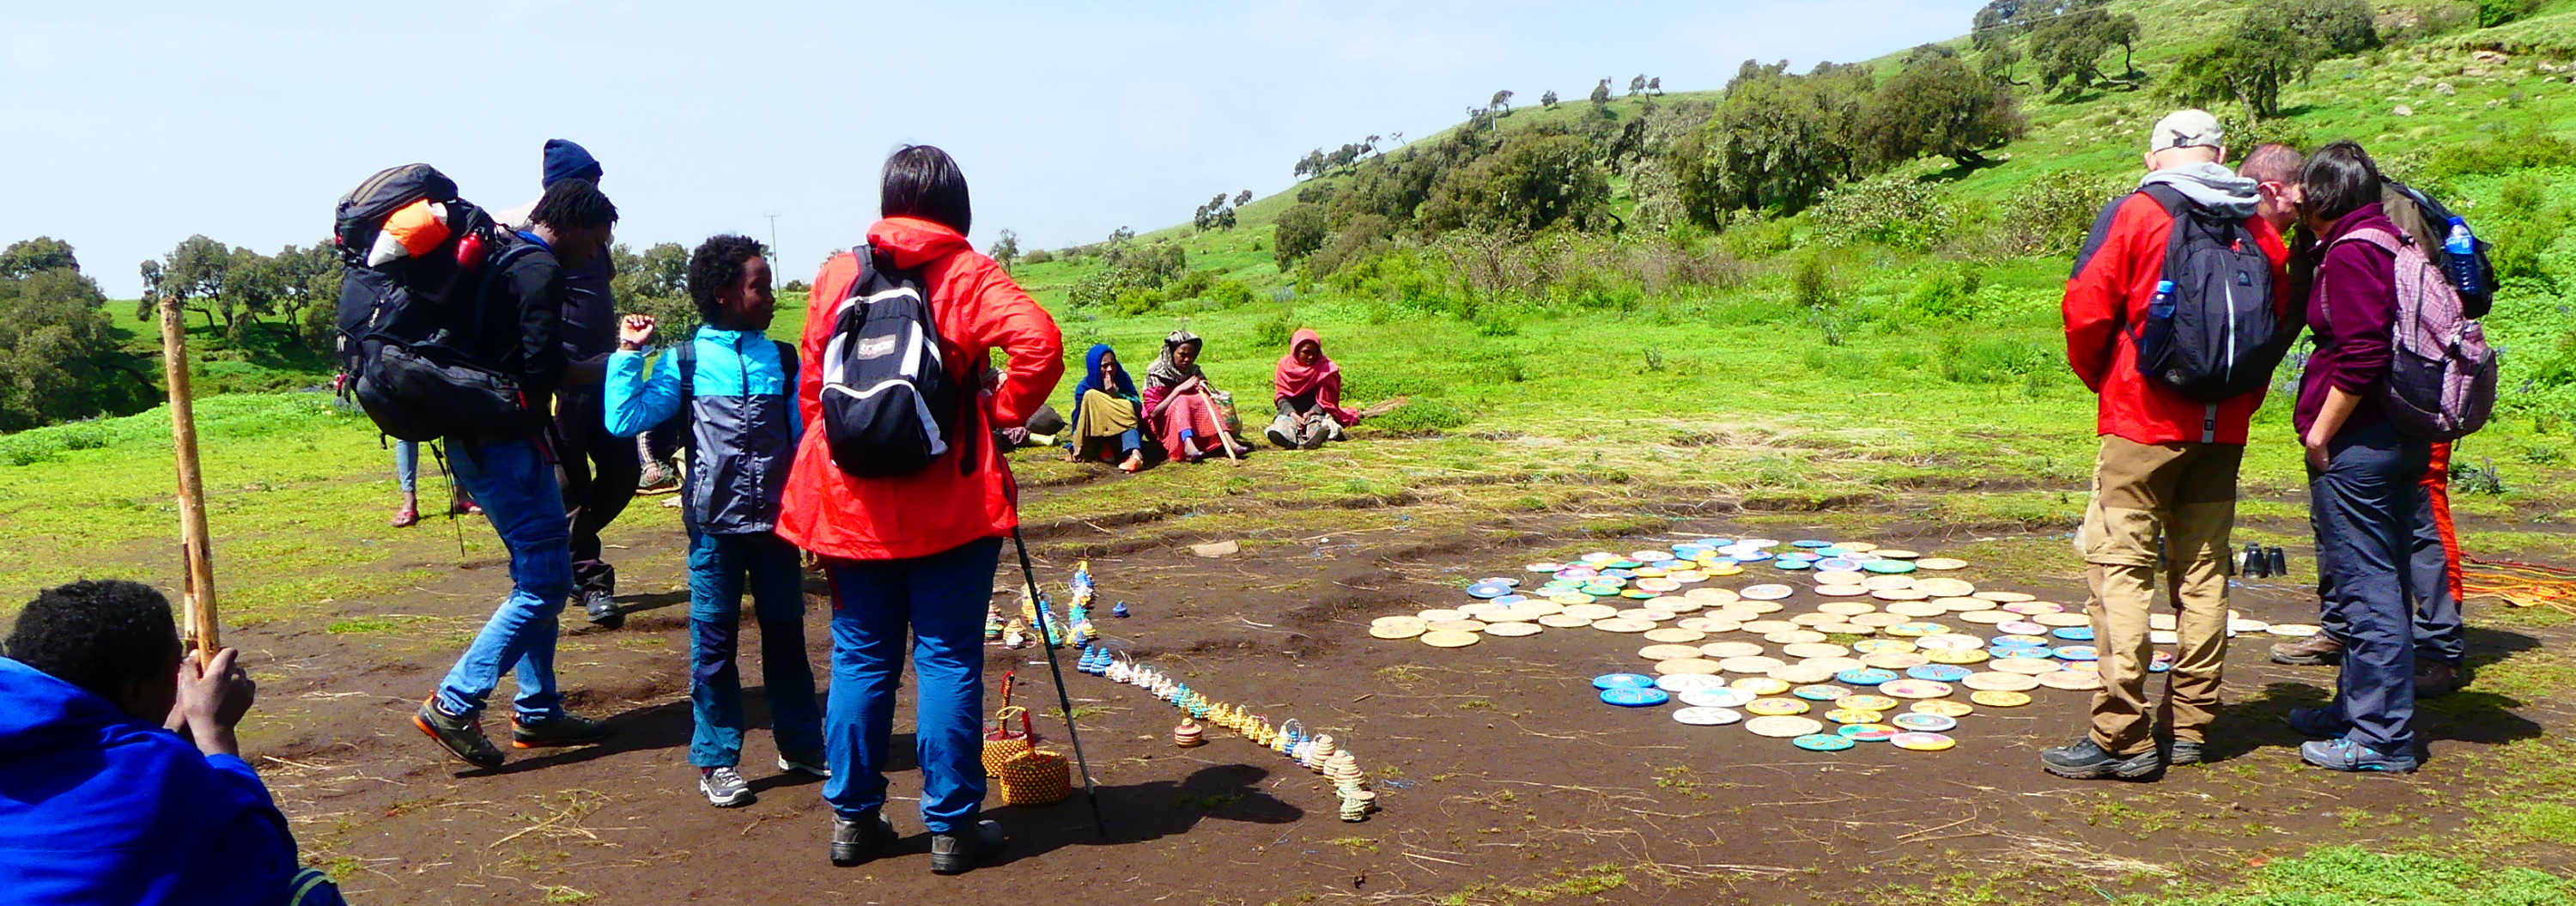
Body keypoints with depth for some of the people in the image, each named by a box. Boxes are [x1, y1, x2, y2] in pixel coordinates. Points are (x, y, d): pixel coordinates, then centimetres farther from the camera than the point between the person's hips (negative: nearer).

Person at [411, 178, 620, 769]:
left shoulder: (504, 258, 18)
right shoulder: (540, 270, -13)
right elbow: (542, 366, -21)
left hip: (483, 440, 11)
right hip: (504, 444, -11)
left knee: (537, 576, 15)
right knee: (546, 582, -7)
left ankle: (538, 711, 20)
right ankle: (454, 705, -5)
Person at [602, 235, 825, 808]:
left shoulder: (784, 361, 8)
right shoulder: (687, 362, 0)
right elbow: (624, 420, -7)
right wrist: (628, 353, -7)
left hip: (777, 518, 3)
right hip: (716, 522, -2)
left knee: (785, 631, 11)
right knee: (714, 639, 4)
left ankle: (802, 744, 24)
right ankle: (716, 760, 15)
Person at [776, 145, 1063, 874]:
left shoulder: (836, 275, 5)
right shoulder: (968, 274, -4)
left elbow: (812, 386, 6)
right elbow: (1039, 343, -19)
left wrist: (840, 454, 16)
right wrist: (1004, 412, -5)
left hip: (853, 504, 3)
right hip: (949, 505, -3)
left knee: (860, 658, 13)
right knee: (949, 659, 4)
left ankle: (853, 817, 21)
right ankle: (951, 826, 9)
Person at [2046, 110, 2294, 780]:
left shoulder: (2136, 214, -6)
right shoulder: (2259, 225, 7)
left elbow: (2086, 310, -9)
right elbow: (2278, 320, 12)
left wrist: (2103, 381, 8)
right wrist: (2240, 399, 19)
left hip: (2143, 421, -5)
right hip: (2223, 428, 5)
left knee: (2118, 565, -4)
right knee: (2203, 569, 12)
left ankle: (2122, 737, -8)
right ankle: (2191, 726, 18)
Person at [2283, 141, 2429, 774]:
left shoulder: (2351, 254, -15)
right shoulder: (2392, 241, 14)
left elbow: (2362, 355, -24)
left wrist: (2321, 431, -15)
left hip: (2357, 442, -10)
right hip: (2402, 437, 10)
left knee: (2363, 588, -4)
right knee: (2381, 583, 18)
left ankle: (2380, 737, 3)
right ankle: (2359, 706, 32)